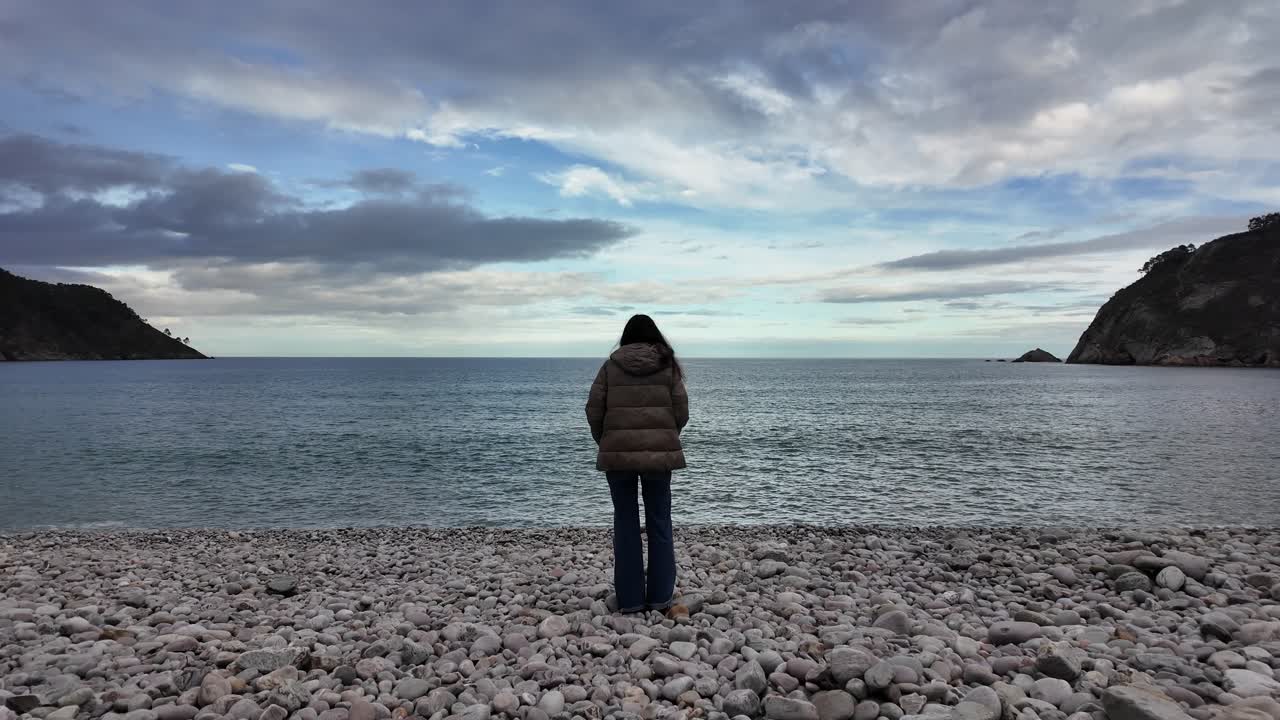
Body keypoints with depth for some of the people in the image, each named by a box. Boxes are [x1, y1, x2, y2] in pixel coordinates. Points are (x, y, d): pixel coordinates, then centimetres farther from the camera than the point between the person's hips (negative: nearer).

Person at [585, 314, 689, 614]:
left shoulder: (611, 366, 3)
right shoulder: (668, 366, 4)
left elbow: (594, 410, 0)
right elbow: (681, 411, 1)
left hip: (618, 453, 0)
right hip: (660, 453, 0)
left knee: (626, 525, 9)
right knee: (659, 523, 11)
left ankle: (630, 599, 13)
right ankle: (660, 597, 14)